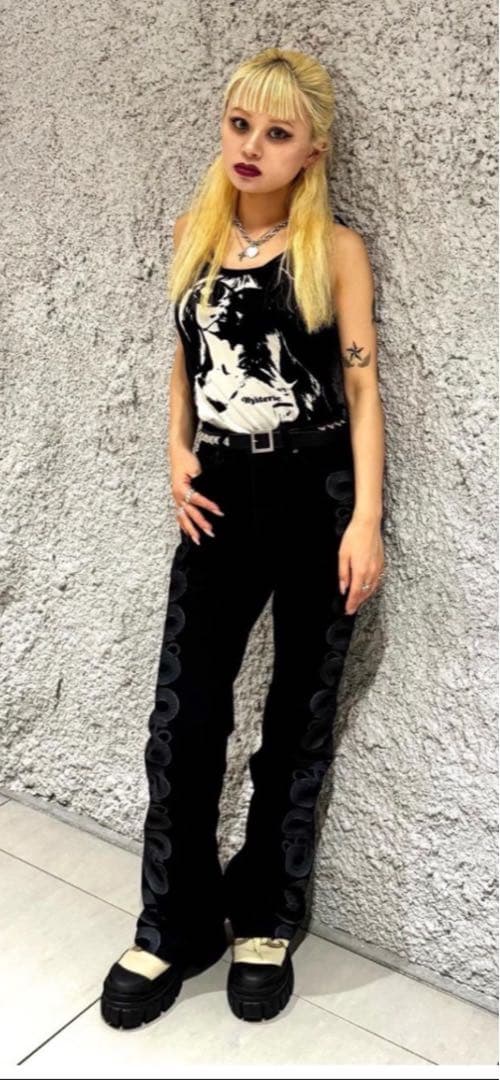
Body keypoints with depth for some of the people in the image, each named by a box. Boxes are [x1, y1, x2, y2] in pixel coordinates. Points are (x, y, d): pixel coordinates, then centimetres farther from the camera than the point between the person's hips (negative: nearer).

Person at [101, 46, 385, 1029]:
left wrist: (366, 520, -13)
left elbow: (361, 384, -6)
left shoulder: (334, 248, -5)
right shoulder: (193, 235, 7)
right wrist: (177, 455, 4)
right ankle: (175, 926, 21)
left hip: (316, 499, -3)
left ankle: (266, 921, 27)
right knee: (185, 714, 2)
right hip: (222, 499, 3)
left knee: (298, 717, 8)